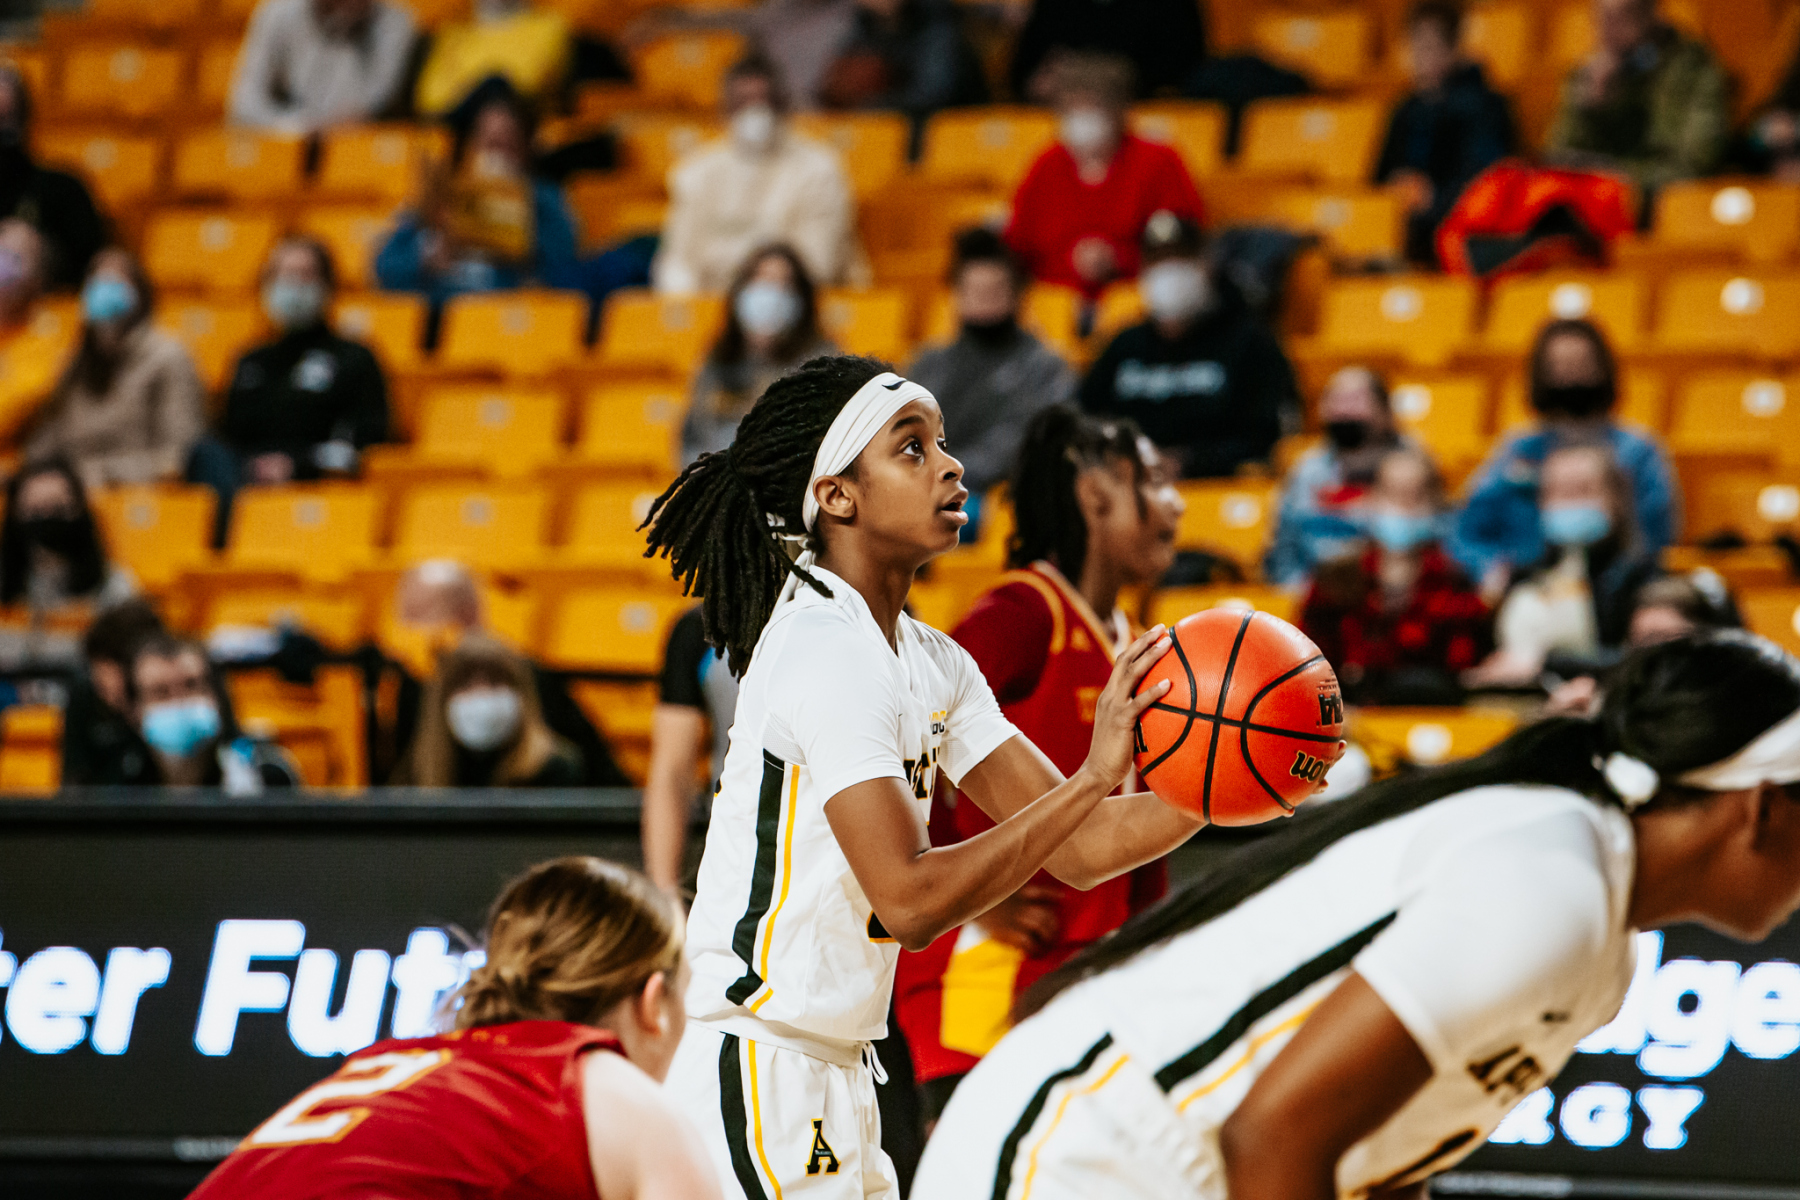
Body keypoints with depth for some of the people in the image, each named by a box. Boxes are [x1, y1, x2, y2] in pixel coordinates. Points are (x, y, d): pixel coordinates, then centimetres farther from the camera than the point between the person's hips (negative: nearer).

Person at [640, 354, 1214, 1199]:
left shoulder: (930, 662, 12)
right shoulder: (830, 654, -17)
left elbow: (1076, 848, 9)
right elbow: (910, 899, -25)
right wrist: (1093, 777, -26)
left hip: (829, 1080, 10)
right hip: (749, 1074, -10)